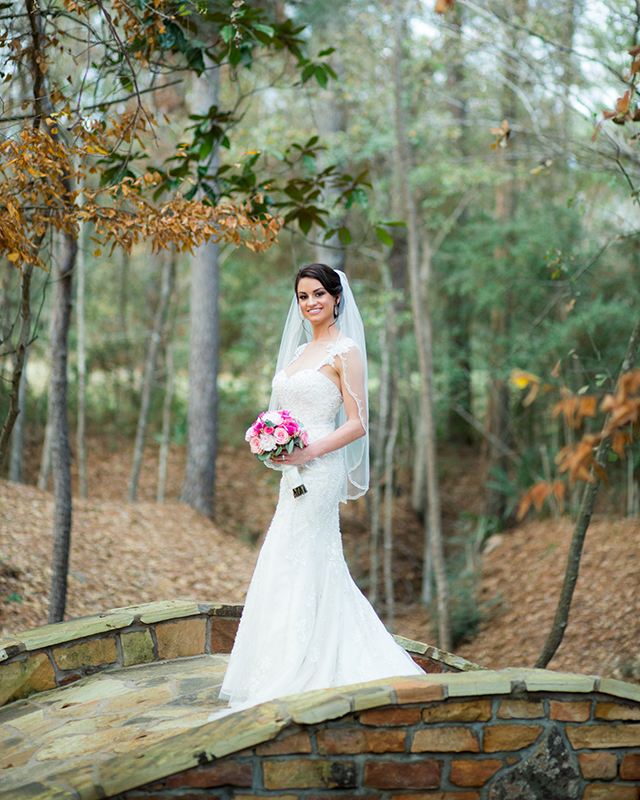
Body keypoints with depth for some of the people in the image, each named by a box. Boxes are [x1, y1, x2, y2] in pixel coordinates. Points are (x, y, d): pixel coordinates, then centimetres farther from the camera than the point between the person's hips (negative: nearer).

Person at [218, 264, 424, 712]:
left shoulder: (345, 351, -7)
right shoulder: (300, 351, 17)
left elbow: (357, 423, -12)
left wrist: (308, 452, -20)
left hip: (319, 471, -9)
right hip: (296, 472, 9)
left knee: (294, 568, -8)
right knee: (321, 570, 11)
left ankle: (299, 675, -1)